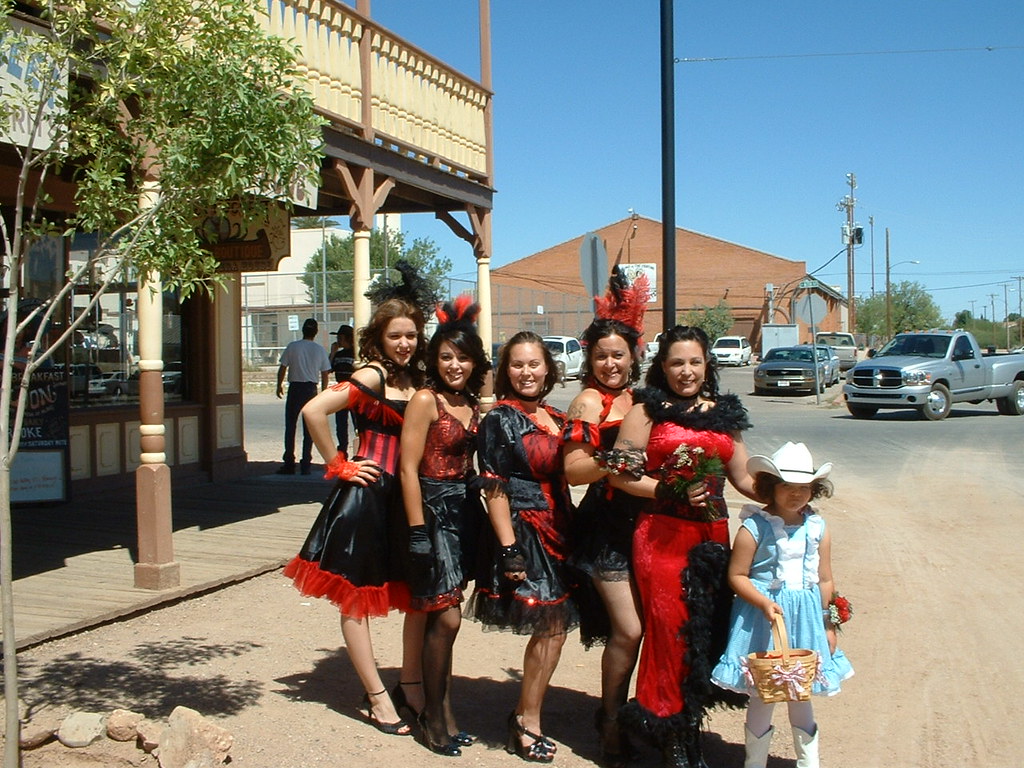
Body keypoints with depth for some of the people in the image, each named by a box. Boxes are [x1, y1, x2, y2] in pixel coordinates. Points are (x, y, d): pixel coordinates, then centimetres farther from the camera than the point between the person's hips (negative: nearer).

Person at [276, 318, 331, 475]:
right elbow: (325, 375, 4)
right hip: (311, 389, 1)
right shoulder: (320, 350, 1)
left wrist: (279, 385, 15)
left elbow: (282, 368, -1)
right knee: (309, 428, 6)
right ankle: (306, 465, 5)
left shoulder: (292, 346, -4)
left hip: (295, 388, -1)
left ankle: (289, 464, 5)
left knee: (290, 426, 6)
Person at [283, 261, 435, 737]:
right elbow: (313, 411, -24)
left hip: (406, 495, 8)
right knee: (357, 596, 3)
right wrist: (338, 465, -15)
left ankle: (410, 686, 23)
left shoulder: (417, 381, 9)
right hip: (367, 496, -8)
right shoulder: (372, 377, -13)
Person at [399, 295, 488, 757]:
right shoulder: (425, 401, -10)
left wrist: (476, 510, 8)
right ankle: (433, 717, 9)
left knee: (442, 617, 12)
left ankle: (442, 711, 21)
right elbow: (408, 469, -14)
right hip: (433, 510, -7)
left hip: (464, 511, 7)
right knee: (446, 618, -7)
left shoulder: (472, 405, 11)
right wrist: (418, 532, -17)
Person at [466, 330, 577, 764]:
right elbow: (494, 489, -12)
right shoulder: (500, 419, -8)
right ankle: (528, 723, 12)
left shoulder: (557, 418, 11)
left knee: (552, 627, 8)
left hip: (557, 531, 7)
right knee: (553, 627, -4)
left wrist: (570, 534, 9)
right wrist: (509, 551, -17)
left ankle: (525, 718, 22)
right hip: (524, 531, -7)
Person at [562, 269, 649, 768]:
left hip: (639, 522, 6)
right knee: (628, 629, -8)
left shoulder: (637, 399, 10)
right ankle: (610, 722, 12)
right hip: (605, 525, -6)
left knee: (631, 627, 10)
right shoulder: (589, 402, -9)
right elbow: (572, 470, -15)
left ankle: (617, 713, 28)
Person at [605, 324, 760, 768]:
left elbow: (742, 478, 14)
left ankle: (690, 727, 23)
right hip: (662, 535, -4)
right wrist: (672, 490, -15)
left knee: (709, 627, 6)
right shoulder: (647, 410, 0)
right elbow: (620, 475, -6)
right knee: (670, 629, -2)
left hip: (712, 535, 4)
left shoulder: (726, 412, 12)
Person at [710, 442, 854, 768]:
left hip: (806, 620, 4)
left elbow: (825, 581, 8)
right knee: (762, 696, 5)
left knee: (801, 695, 15)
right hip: (762, 621, -4)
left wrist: (829, 625, 7)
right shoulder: (754, 527, -12)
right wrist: (765, 604, -22)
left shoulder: (817, 528, 2)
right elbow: (737, 576, -11)